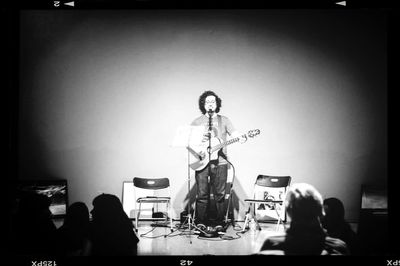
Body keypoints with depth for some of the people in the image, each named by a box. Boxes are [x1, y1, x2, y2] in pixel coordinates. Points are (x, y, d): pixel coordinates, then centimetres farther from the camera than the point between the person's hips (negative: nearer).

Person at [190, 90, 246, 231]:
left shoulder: (224, 120, 12)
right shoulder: (197, 122, 12)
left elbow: (233, 133, 0)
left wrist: (240, 138, -22)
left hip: (220, 162, 0)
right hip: (202, 162, 0)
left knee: (220, 194, -1)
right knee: (202, 194, -1)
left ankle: (219, 222, 8)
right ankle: (200, 222, 8)